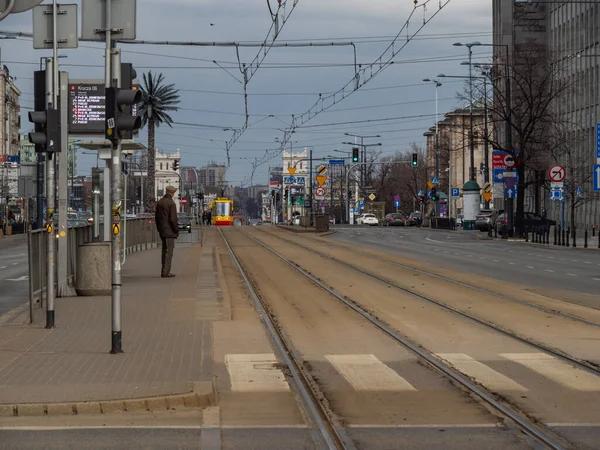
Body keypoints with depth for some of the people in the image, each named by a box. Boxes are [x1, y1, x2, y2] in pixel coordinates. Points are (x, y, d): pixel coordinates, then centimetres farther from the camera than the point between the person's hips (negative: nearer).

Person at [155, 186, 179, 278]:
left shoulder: (159, 202, 10)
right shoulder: (171, 203, -14)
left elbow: (156, 217, 16)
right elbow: (173, 219, -17)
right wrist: (177, 230, -7)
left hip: (162, 231, 8)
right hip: (169, 231, -8)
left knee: (165, 251, 14)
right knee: (169, 250, -6)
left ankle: (164, 271, 17)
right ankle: (166, 272, -9)